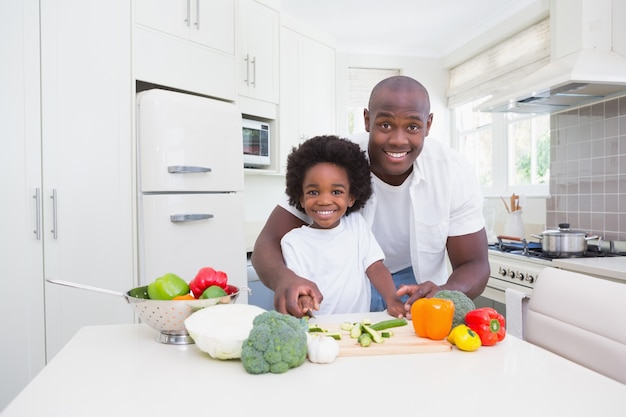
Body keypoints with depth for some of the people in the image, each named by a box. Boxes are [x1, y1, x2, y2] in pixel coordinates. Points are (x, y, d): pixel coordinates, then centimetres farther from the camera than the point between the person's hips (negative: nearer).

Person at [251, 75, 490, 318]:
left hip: (420, 284, 3)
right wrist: (283, 278, -49)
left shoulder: (454, 172, -19)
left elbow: (474, 265, -14)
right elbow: (269, 241, -24)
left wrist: (444, 294, -38)